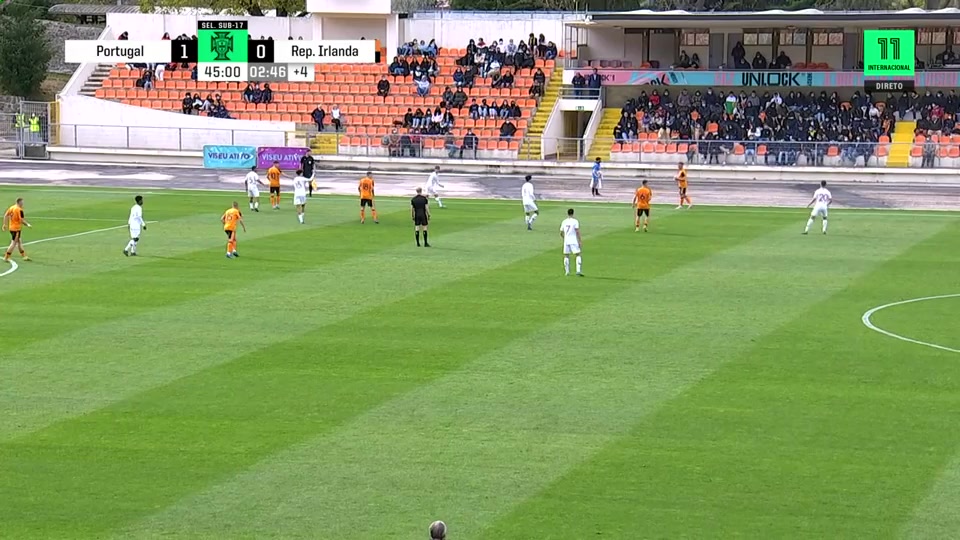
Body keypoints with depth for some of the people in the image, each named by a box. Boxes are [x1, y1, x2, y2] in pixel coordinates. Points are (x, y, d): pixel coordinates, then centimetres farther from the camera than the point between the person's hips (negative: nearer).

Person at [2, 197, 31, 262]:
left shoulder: (11, 208, 6)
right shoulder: (20, 210, -17)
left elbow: (5, 215, 7)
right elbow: (21, 220, -20)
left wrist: (5, 224, 14)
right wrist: (28, 224, -5)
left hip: (11, 228, 9)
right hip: (16, 228, -9)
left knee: (19, 241, 19)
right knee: (14, 243, -2)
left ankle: (23, 256, 27)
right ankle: (6, 257, 0)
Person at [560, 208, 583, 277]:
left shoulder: (564, 222, 7)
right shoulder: (575, 221, -6)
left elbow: (561, 233, 12)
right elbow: (577, 231, -13)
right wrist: (579, 241, -8)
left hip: (566, 241, 4)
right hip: (574, 241, -4)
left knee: (566, 256, 12)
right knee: (578, 255, -1)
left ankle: (567, 271, 11)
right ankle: (579, 270, -13)